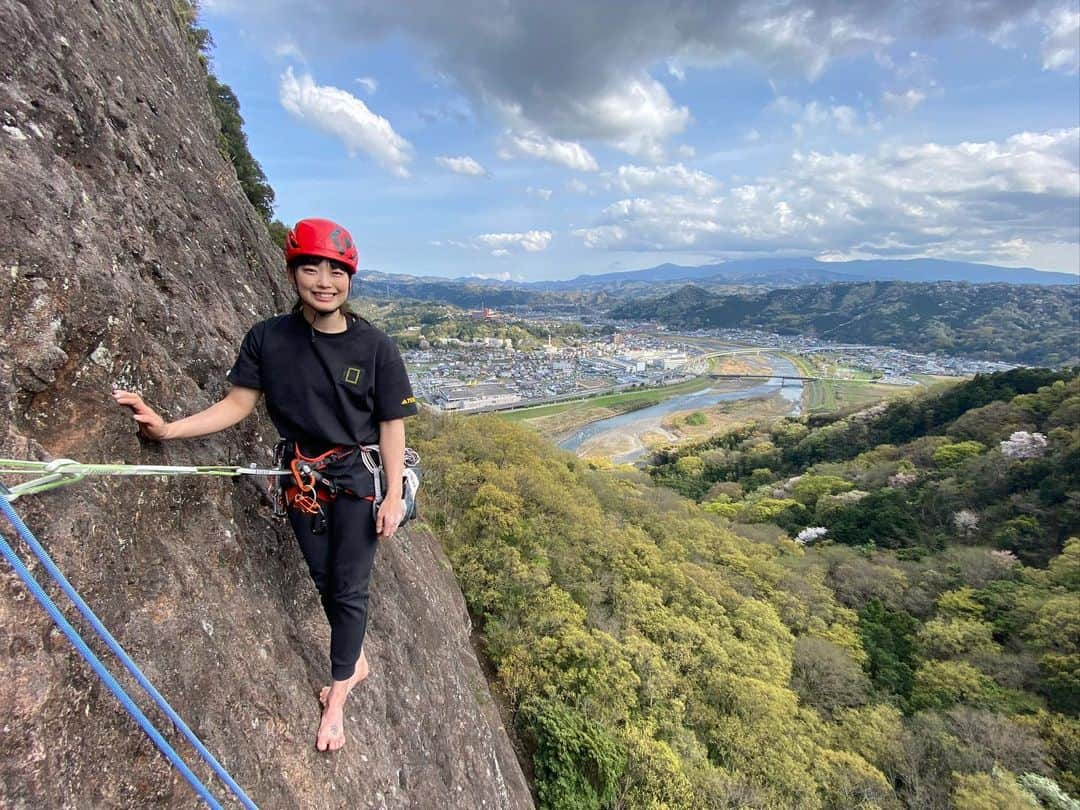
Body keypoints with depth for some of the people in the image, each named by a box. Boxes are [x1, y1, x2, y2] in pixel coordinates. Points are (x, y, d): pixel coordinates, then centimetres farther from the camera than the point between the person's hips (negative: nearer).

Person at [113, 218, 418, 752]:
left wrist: (393, 497, -12)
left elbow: (392, 425, -10)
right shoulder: (268, 338, -5)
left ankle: (337, 697, 25)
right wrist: (168, 429, -16)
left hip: (358, 479, -3)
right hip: (302, 481, 4)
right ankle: (356, 662, 43)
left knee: (348, 588, 5)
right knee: (324, 581, 18)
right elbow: (237, 405, -2)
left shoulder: (374, 347, -13)